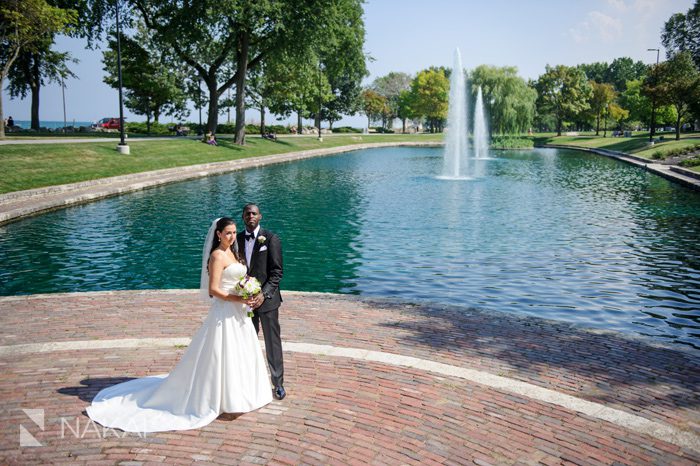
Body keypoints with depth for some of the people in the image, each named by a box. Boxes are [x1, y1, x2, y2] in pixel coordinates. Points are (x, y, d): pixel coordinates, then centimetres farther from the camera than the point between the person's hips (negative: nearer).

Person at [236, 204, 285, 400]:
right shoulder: (237, 239, 5)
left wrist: (264, 294, -21)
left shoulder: (271, 238, -9)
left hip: (266, 299, -4)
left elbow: (277, 271, -11)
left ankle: (278, 382, 18)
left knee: (273, 343, 5)